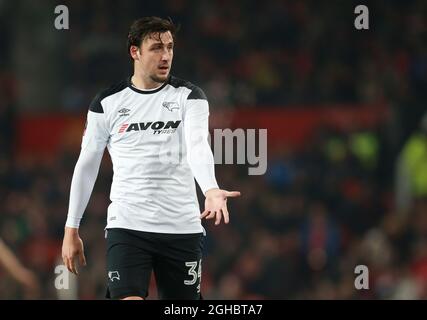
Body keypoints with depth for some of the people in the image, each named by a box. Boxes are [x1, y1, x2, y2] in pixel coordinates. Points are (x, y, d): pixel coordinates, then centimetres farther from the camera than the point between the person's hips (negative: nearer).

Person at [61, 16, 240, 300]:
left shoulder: (189, 96, 1)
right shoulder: (107, 103, 3)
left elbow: (198, 146, -17)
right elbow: (87, 165, 12)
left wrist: (211, 190, -37)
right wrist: (71, 229, 11)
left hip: (182, 229, 1)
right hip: (127, 226, -1)